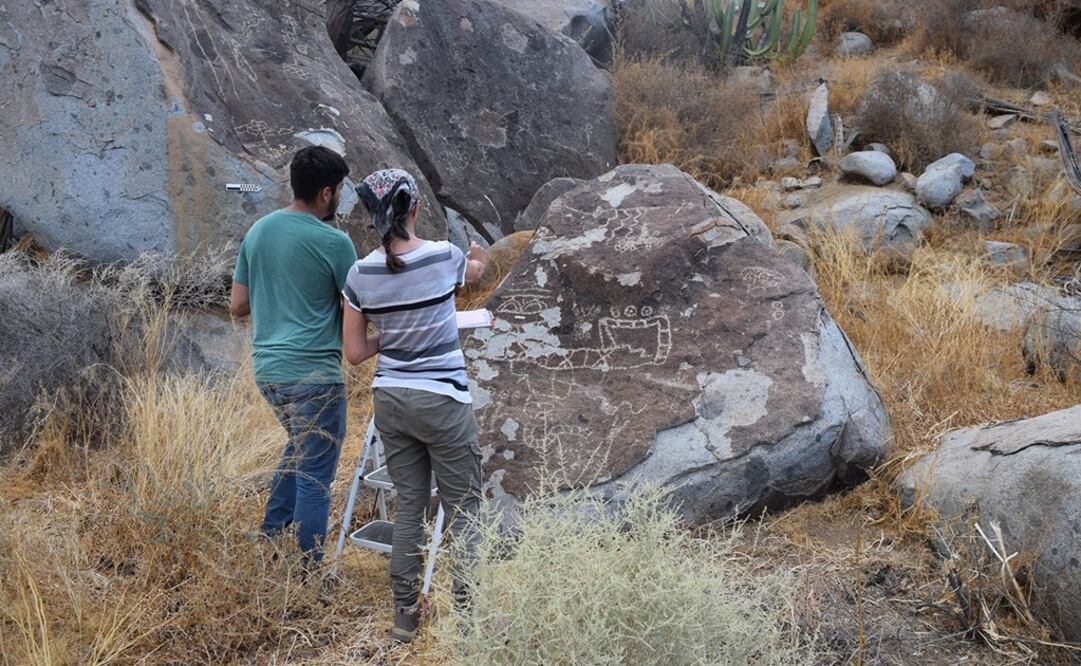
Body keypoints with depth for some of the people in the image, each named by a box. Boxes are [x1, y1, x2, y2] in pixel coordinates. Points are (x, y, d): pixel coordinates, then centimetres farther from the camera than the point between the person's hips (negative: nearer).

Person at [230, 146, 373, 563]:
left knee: (300, 447, 29)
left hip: (266, 368, 8)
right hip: (312, 373, -7)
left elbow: (238, 306, 12)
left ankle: (270, 537, 30)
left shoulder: (257, 231, 7)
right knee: (314, 477, 2)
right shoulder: (333, 243, -12)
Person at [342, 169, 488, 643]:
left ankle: (404, 614, 22)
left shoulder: (360, 275, -5)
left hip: (390, 400, 4)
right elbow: (476, 271, 15)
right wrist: (477, 258, 38)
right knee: (463, 509, 7)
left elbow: (355, 353, 1)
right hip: (441, 401, -4)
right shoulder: (444, 257, -12)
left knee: (409, 506, 15)